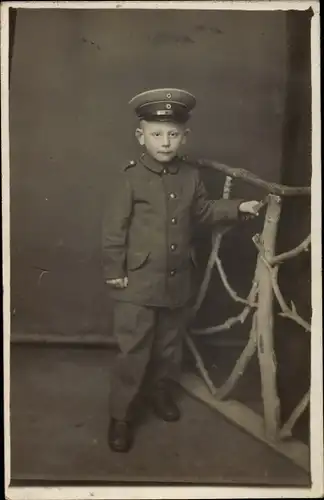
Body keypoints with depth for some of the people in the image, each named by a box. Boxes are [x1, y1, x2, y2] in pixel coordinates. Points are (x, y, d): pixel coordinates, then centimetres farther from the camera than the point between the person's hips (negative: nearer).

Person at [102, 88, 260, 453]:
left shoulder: (190, 176, 2)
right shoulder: (131, 177, -12)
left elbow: (203, 212, 16)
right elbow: (114, 228, -10)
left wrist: (237, 208, 5)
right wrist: (113, 270, -11)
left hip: (177, 280, 5)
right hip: (137, 282, -5)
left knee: (169, 345, 19)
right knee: (133, 351, 0)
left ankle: (160, 392, 41)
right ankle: (121, 415, 13)